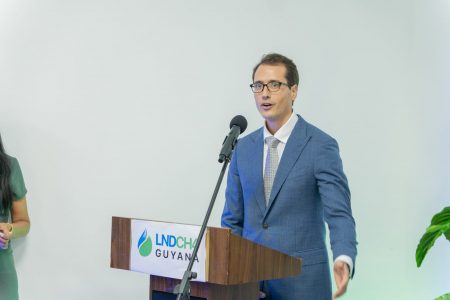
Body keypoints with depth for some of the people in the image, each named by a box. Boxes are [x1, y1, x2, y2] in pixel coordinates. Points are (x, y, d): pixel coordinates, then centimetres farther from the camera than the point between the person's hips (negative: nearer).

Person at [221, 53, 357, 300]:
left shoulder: (320, 146, -8)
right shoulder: (243, 148, 8)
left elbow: (339, 213, -16)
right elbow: (233, 219, 12)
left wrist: (343, 260, -33)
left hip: (301, 279, -4)